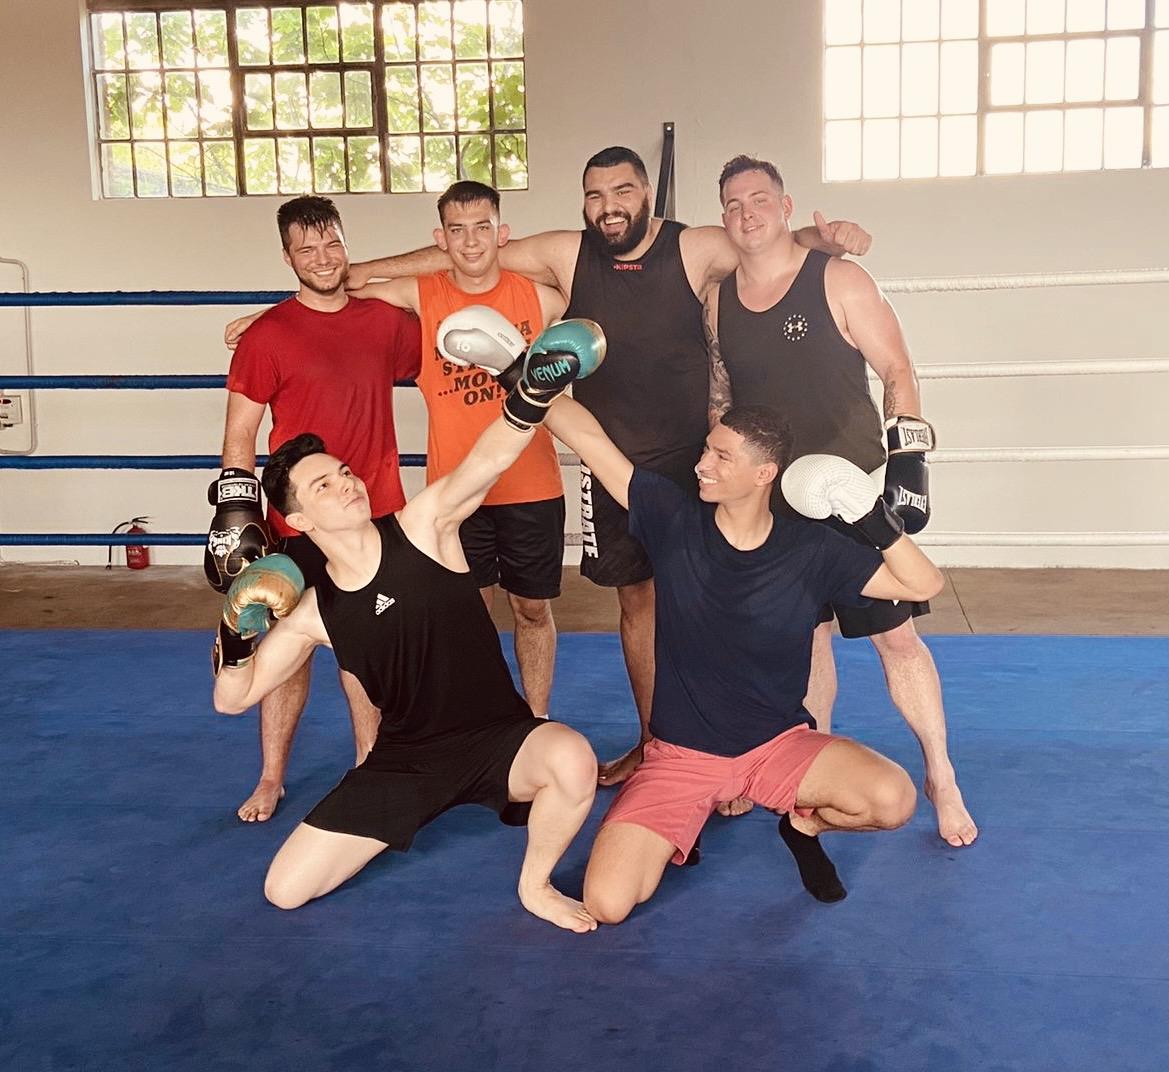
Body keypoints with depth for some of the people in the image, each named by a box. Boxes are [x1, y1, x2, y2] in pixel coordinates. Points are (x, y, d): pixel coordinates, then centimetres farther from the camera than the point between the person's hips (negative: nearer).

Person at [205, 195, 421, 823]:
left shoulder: (386, 322, 5)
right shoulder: (269, 334, -6)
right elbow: (240, 433, -4)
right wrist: (236, 508, -11)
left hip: (376, 514, 3)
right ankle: (271, 781, 20)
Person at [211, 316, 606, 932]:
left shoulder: (423, 527, -10)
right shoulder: (312, 612, -3)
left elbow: (488, 460, -29)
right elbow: (232, 699, 4)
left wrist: (532, 394, -48)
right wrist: (237, 632, -17)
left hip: (497, 736, -3)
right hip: (405, 759, 3)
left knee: (574, 761, -37)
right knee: (284, 890, -1)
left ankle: (535, 886, -5)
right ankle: (419, 809, 26)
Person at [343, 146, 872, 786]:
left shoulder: (695, 249, -7)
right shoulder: (567, 255, -2)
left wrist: (828, 237, -29)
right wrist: (361, 272, 5)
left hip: (693, 461, -2)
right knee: (637, 598, 12)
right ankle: (652, 742, 27)